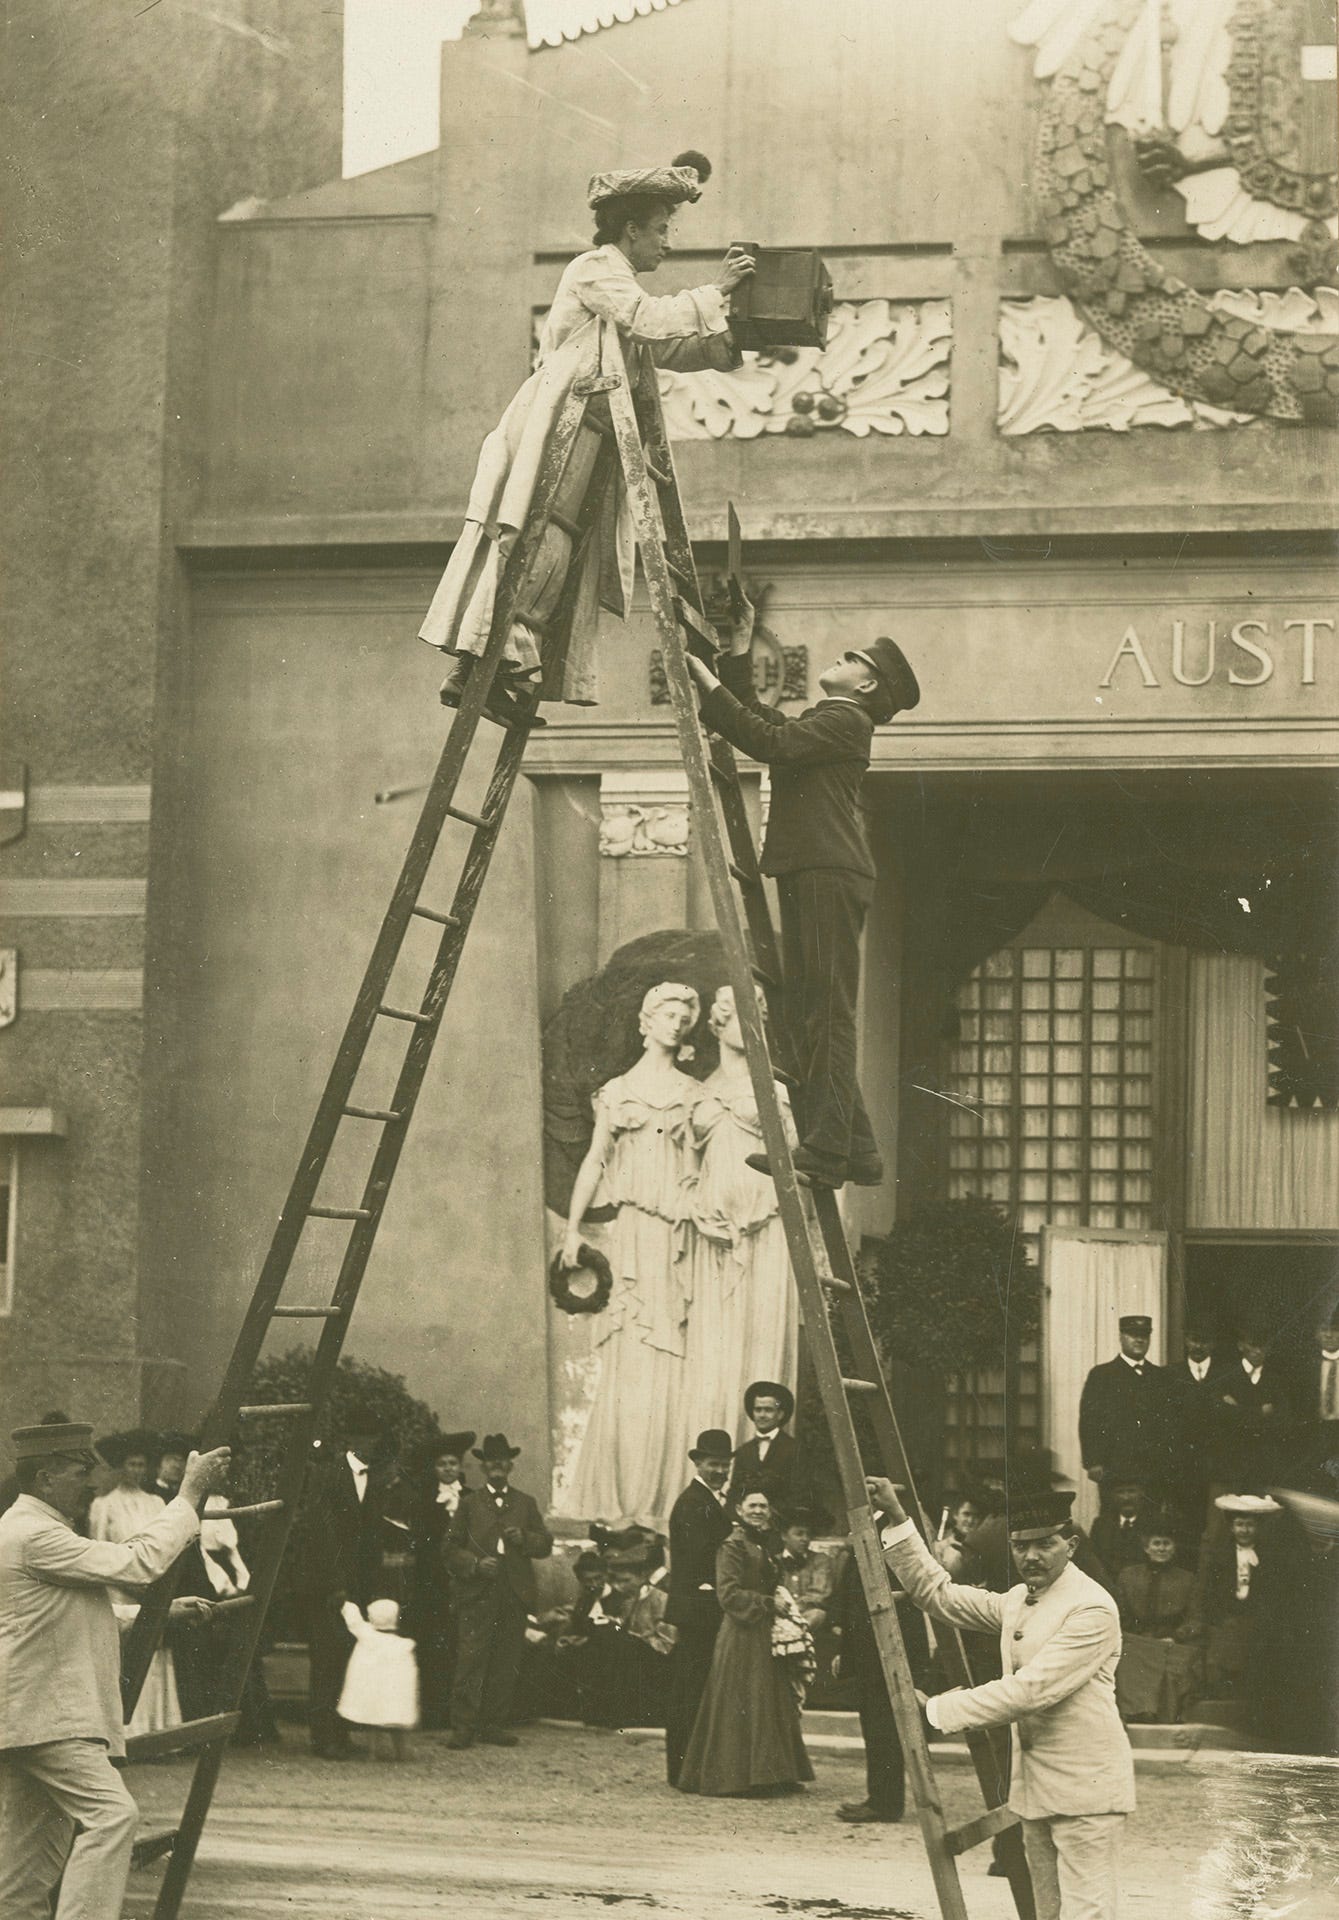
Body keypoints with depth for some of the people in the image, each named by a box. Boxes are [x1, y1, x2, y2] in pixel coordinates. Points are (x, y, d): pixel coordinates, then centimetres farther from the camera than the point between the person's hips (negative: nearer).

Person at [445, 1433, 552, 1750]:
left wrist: (524, 1539, -8)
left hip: (515, 1594, 2)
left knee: (506, 1664, 3)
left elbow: (546, 1545, 12)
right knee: (471, 1661, -9)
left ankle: (495, 1724, 10)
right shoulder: (470, 1503, 11)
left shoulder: (525, 1504, 17)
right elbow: (452, 1547, 6)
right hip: (477, 1594, -2)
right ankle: (463, 1726, -8)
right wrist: (475, 1564, -12)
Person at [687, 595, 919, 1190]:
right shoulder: (817, 722, 25)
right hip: (807, 875, 10)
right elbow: (758, 722, 28)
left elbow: (771, 743, -16)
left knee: (828, 1016, -12)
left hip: (830, 875, -10)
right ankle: (856, 1152, 11)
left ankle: (826, 1153, -15)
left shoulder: (847, 722, -4)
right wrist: (739, 650, 22)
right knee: (807, 1016, 9)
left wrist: (711, 688, -12)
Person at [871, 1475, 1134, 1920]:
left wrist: (939, 1712, -18)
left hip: (1085, 1786, -9)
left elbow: (1030, 1689, -21)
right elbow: (939, 1595, 13)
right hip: (1034, 1790, 9)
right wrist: (896, 1518, 5)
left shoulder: (1092, 1608, -15)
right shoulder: (1016, 1601, 14)